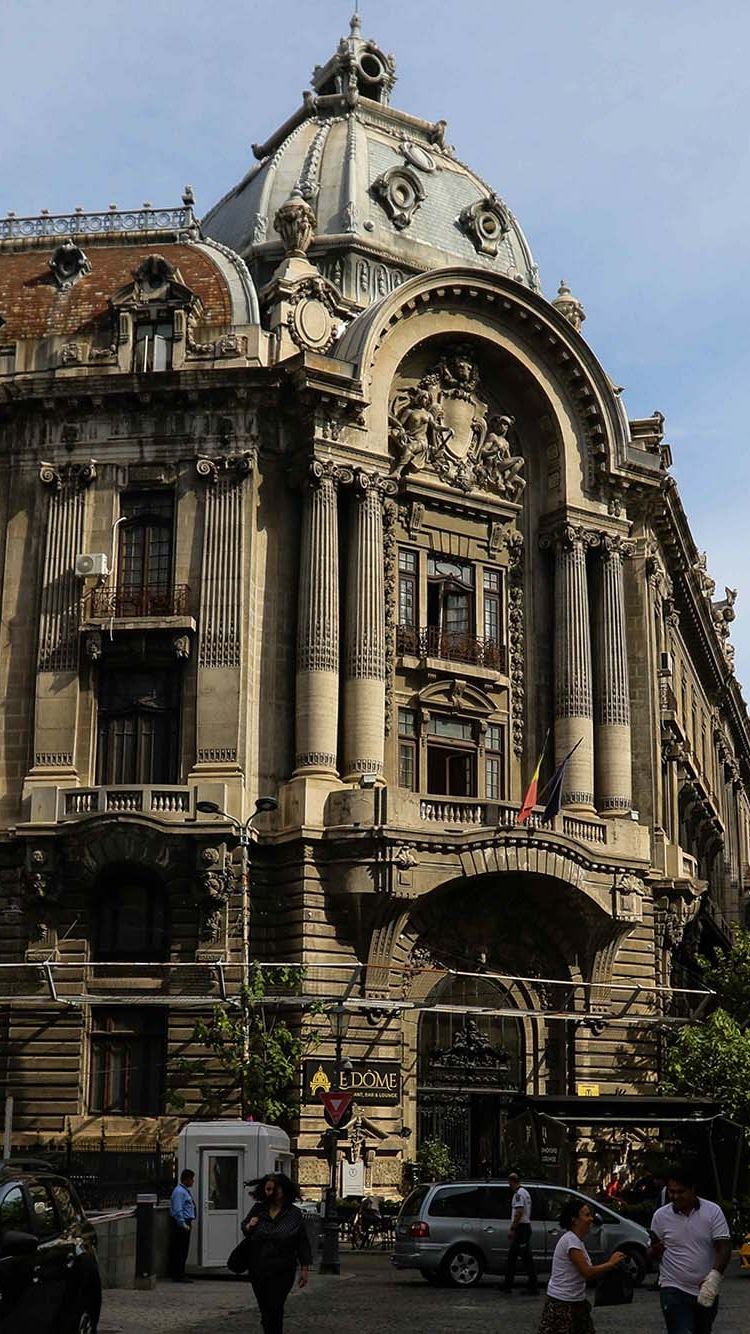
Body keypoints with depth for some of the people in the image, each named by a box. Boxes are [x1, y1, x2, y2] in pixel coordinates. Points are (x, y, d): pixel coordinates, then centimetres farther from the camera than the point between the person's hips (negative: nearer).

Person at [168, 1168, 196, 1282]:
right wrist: (183, 1225, -23)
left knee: (183, 1251, 13)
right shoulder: (179, 1191, -15)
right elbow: (178, 1210, -21)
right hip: (181, 1224, -10)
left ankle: (179, 1274, 18)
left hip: (185, 1223, 10)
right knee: (180, 1251, -7)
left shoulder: (185, 1191, 17)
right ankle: (179, 1275, -5)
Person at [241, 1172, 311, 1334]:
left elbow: (302, 1243, 2)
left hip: (282, 1272, -3)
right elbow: (243, 1227, 19)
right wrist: (249, 1227, -5)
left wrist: (305, 1268, 0)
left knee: (274, 1309, -12)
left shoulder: (294, 1214, -2)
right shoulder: (258, 1209, 5)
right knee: (264, 1310, 10)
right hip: (258, 1270, 3)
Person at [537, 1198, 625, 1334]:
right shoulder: (570, 1240, -19)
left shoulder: (577, 1240, 12)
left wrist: (609, 1266, 4)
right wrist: (611, 1263, -12)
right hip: (562, 1305, -10)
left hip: (576, 1302, 10)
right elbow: (587, 1272, -23)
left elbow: (585, 1270, 13)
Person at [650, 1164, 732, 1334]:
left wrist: (714, 1277, -25)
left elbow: (724, 1248, -9)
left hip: (707, 1291, 2)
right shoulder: (660, 1216, -1)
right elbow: (654, 1253, 10)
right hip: (674, 1290, -2)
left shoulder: (713, 1212, -4)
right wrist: (656, 1251, -15)